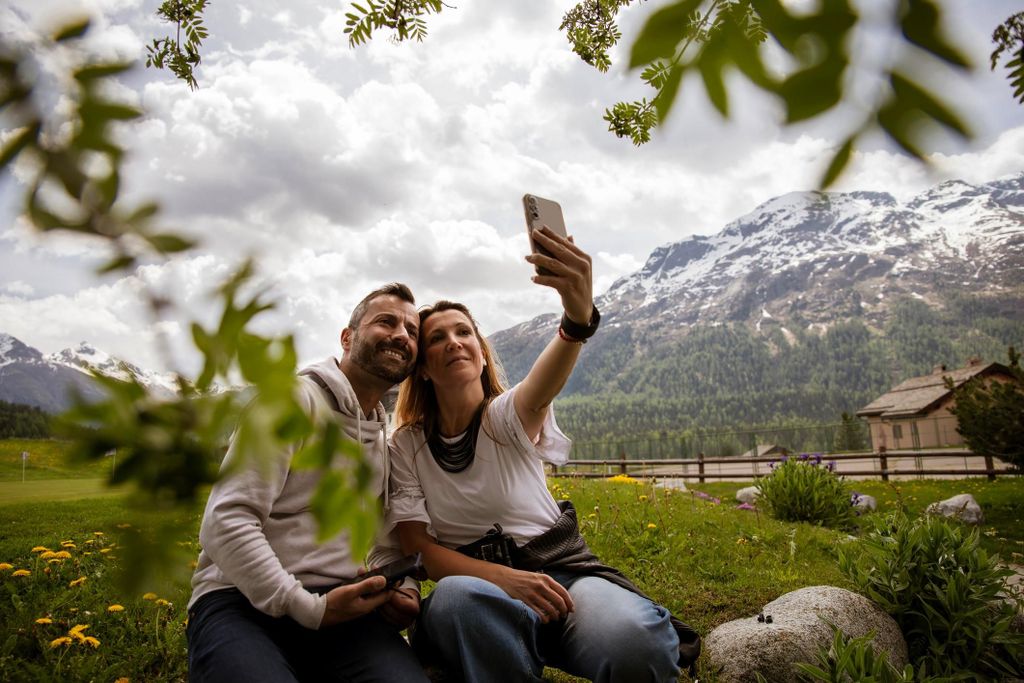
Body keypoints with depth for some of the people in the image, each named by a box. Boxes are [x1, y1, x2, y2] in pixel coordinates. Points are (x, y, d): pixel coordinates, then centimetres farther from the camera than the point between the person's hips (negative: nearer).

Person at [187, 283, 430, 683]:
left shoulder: (386, 440, 18)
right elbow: (227, 522, -14)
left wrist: (403, 586, 1)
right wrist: (309, 608, -18)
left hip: (340, 605, 4)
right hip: (243, 602, -3)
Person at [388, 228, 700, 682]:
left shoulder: (510, 415, -4)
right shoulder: (405, 446, 2)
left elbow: (541, 389, -29)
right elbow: (418, 547, -5)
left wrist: (579, 315, -52)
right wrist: (505, 578, -22)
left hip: (560, 568, 0)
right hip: (475, 584, 1)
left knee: (634, 642, -35)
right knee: (456, 597, -38)